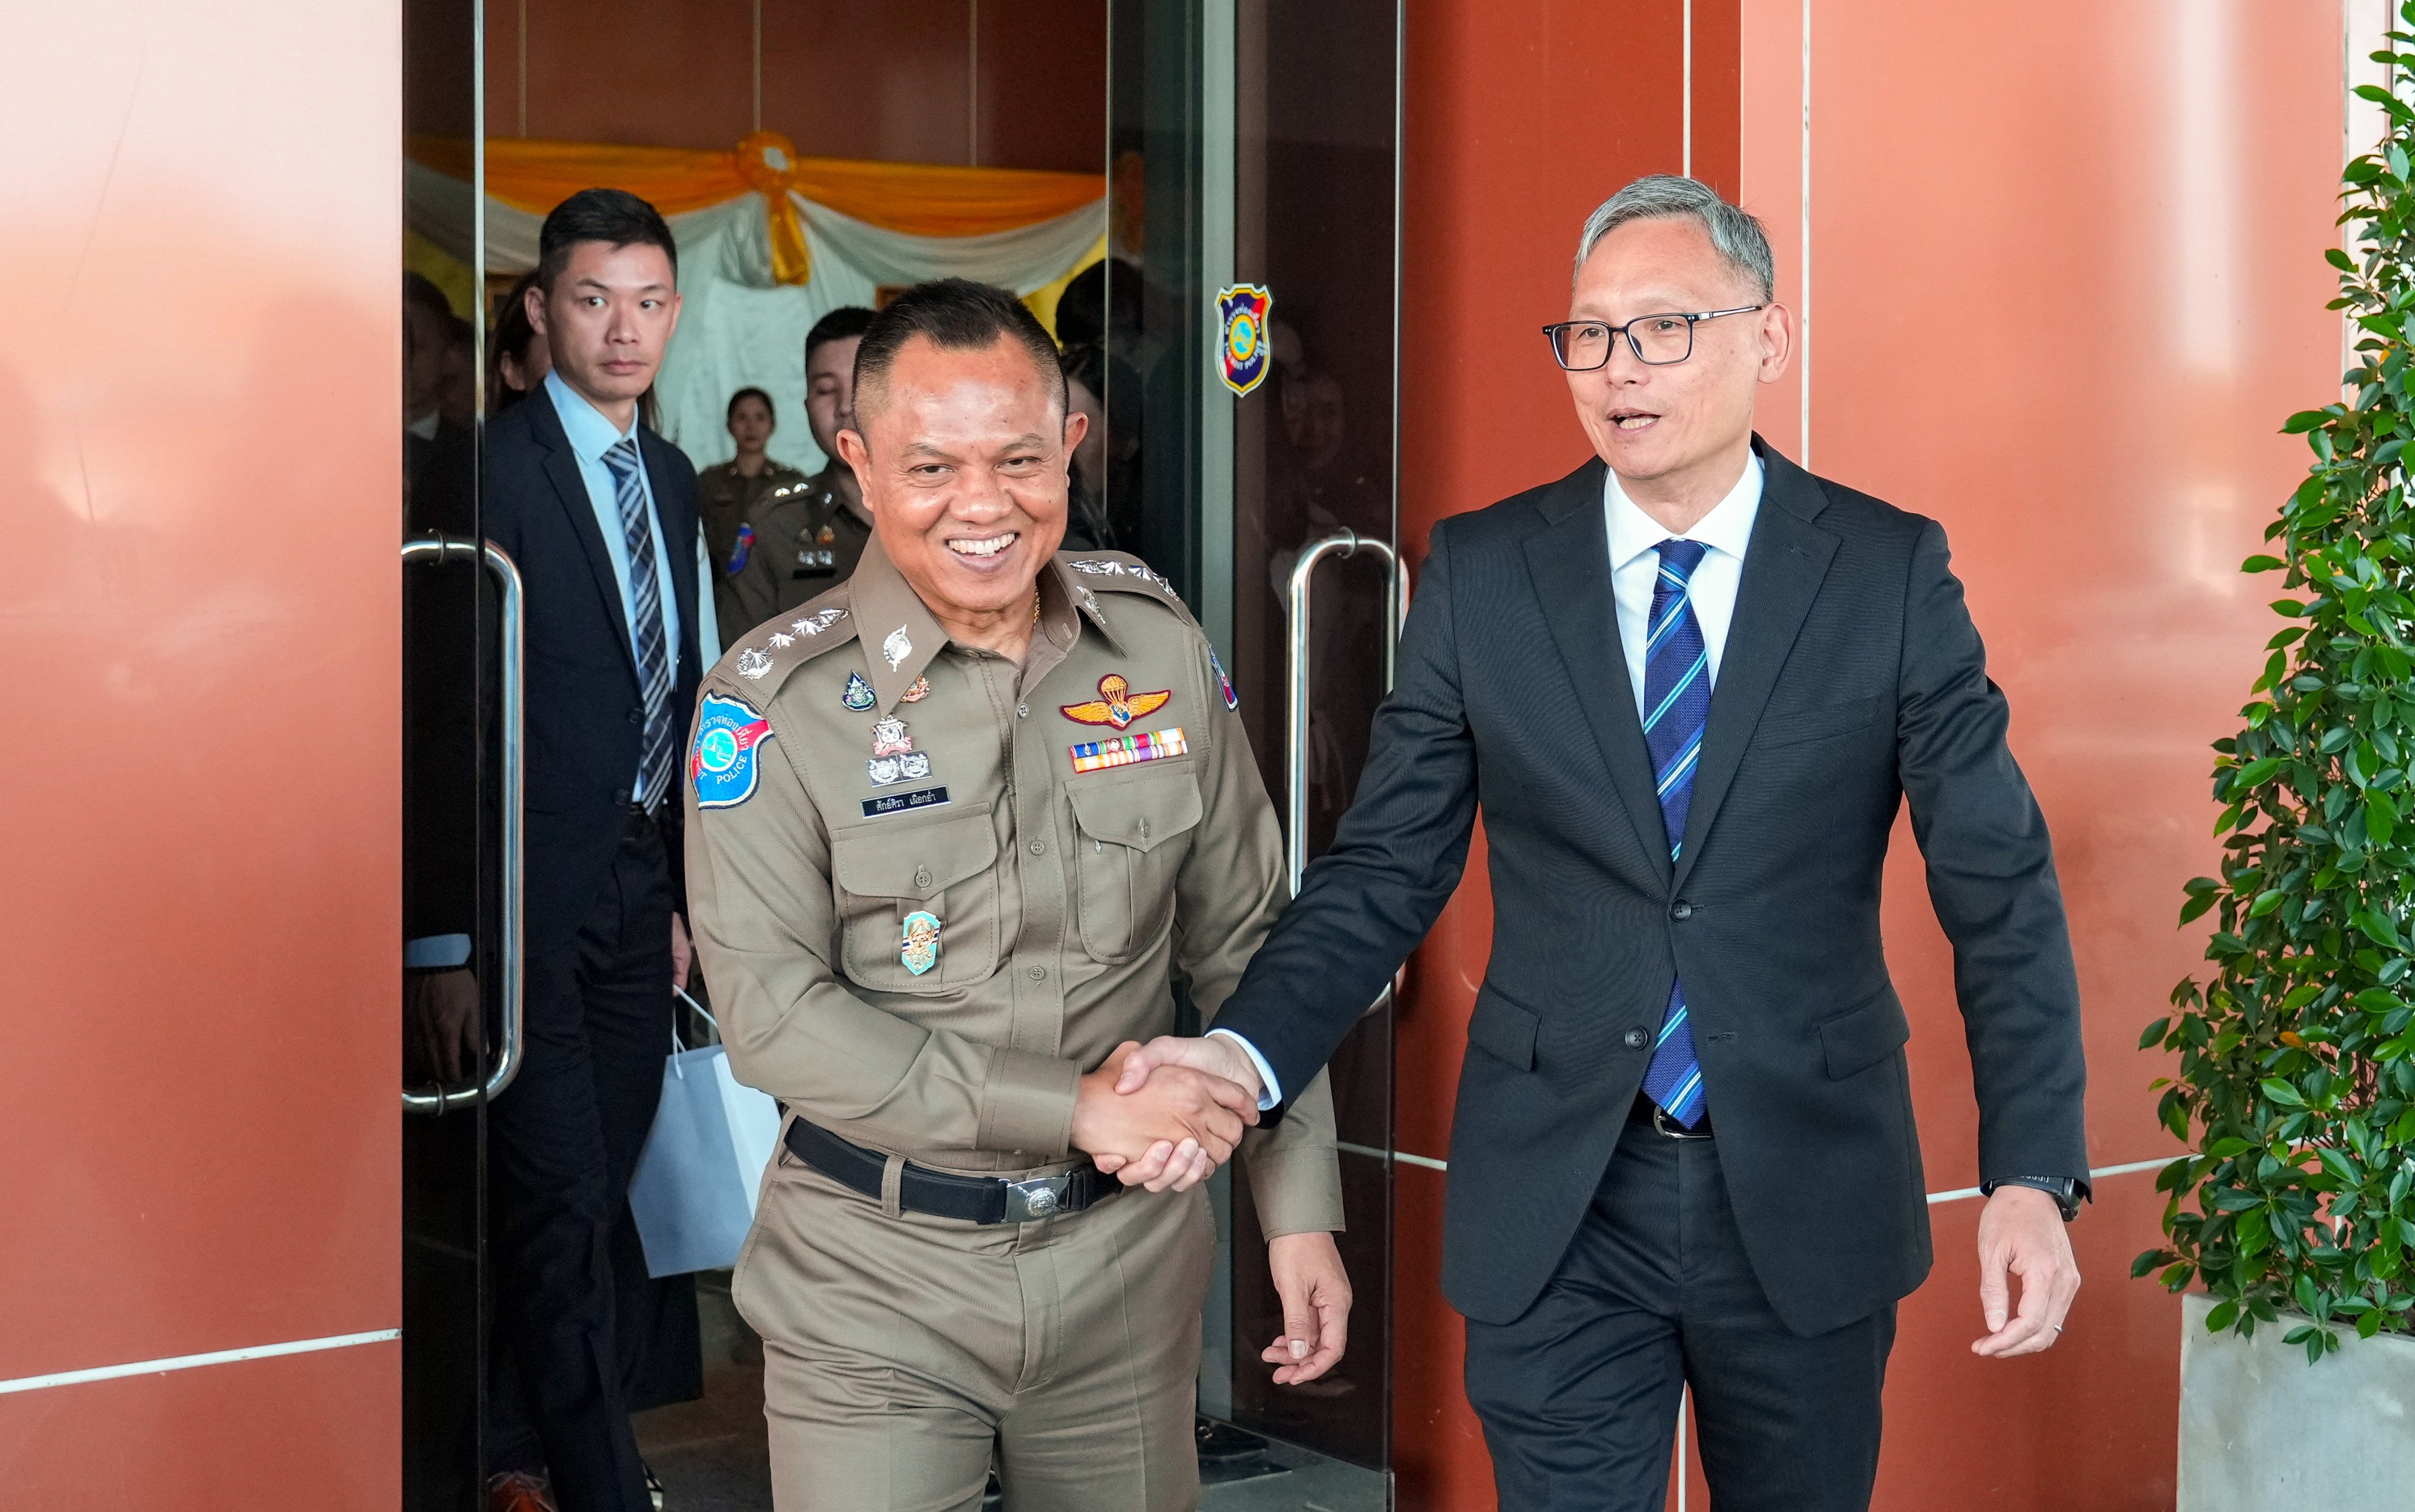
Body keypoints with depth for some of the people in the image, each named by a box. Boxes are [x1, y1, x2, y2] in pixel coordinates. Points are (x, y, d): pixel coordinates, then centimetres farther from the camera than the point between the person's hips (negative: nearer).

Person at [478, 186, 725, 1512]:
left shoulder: (673, 481, 15)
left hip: (635, 876, 7)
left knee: (592, 1195, 11)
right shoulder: (494, 468, -9)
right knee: (563, 1206, -5)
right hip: (532, 887, -7)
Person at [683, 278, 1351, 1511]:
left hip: (1126, 1262, 3)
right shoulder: (775, 700, -10)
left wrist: (1300, 1212, 4)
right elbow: (771, 1015, -15)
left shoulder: (1158, 647, 0)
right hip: (878, 1282, -3)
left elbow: (1240, 944, 8)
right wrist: (1073, 1107, -19)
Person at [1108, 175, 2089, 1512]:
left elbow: (1999, 885, -4)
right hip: (1556, 1199, 0)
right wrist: (1246, 1052, -18)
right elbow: (1385, 869, 0)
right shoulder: (1480, 574, 0)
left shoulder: (1890, 572, -3)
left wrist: (2031, 1176, -15)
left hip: (1806, 1199, 0)